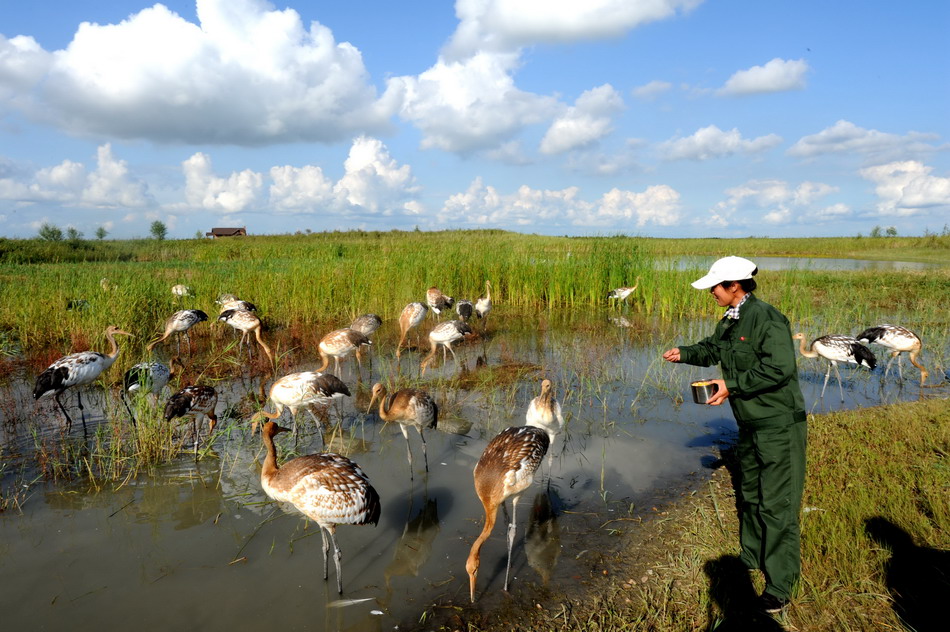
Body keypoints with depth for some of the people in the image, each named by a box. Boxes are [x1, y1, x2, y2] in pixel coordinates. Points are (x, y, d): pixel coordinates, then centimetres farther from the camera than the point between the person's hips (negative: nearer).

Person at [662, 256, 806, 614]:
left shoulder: (767, 319, -21)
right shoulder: (731, 320, 8)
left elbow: (778, 369, -28)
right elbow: (712, 349, 22)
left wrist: (732, 385, -24)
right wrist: (685, 353, 5)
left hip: (779, 426, -9)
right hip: (750, 426, 10)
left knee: (777, 505, -3)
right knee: (749, 497, 21)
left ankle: (780, 587, 8)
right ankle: (751, 560, 39)